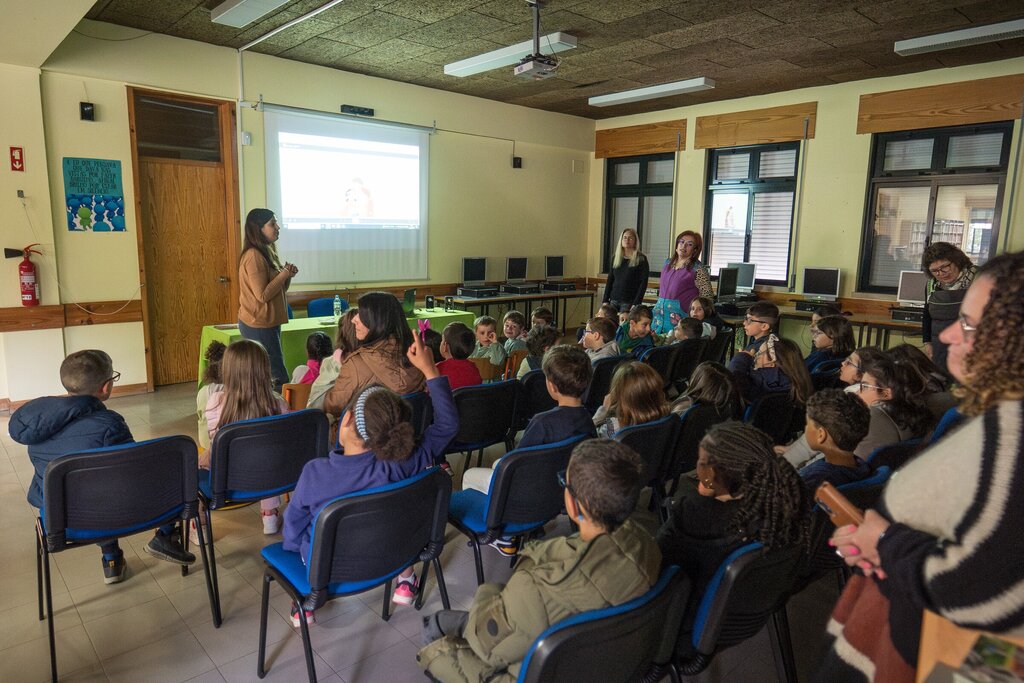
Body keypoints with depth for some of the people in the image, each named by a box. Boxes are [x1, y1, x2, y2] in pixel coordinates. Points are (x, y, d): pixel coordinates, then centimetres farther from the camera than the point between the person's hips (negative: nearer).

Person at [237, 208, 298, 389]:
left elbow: (279, 290, 17)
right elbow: (262, 295, -20)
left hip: (268, 323, 9)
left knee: (275, 376, 13)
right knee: (278, 378, -8)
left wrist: (287, 275, -1)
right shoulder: (253, 256, -16)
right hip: (259, 326, -9)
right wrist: (284, 274, -13)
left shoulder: (267, 252, 13)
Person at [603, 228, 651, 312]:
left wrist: (636, 304, -14)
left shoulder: (641, 259, -2)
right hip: (614, 300, 4)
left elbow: (643, 283, -6)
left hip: (629, 302, -4)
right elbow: (609, 281, 13)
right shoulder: (616, 258, 12)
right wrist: (605, 300, 4)